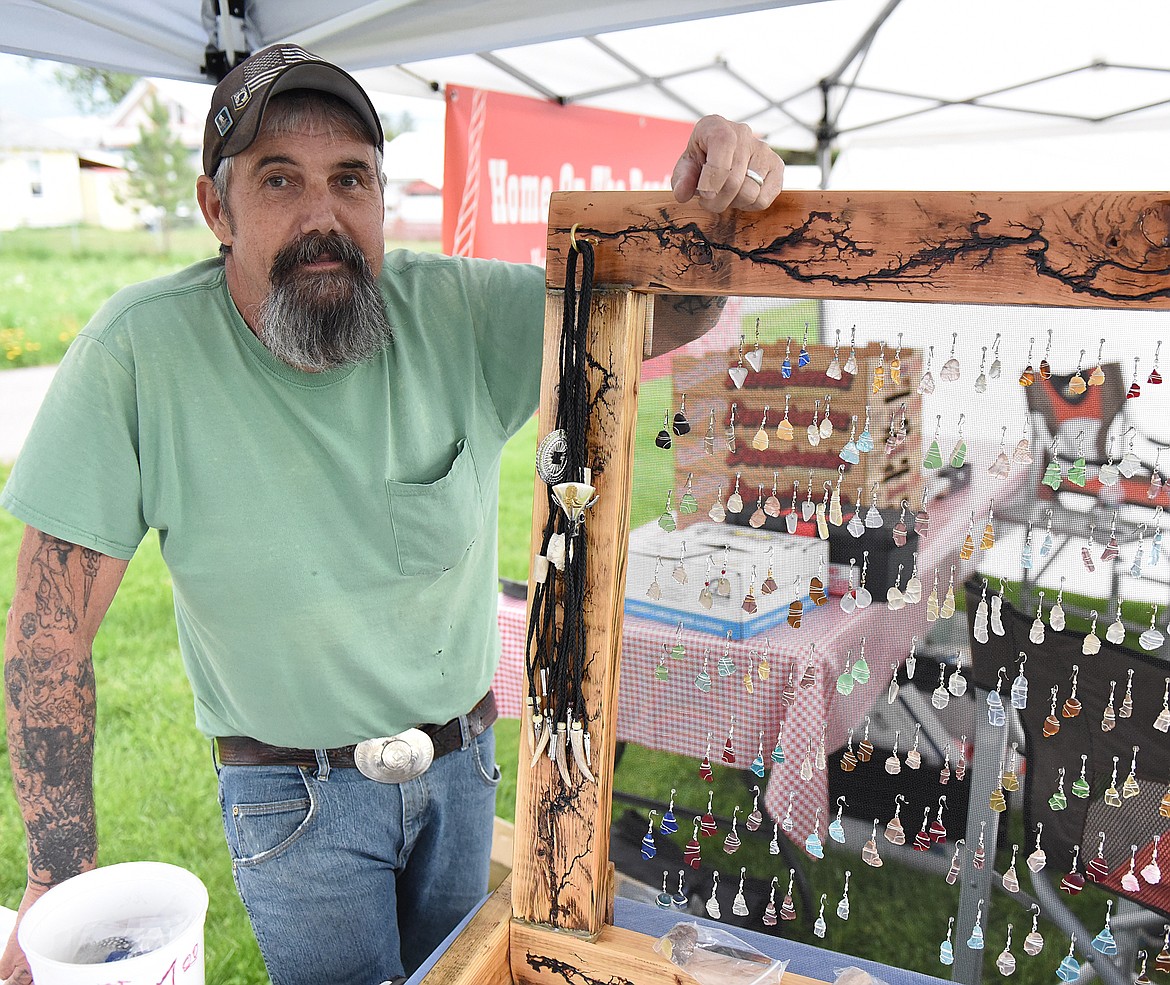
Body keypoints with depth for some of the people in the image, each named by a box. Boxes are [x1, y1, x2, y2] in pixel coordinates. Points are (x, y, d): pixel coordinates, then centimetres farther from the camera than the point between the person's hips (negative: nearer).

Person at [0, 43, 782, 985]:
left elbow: (667, 310, -15)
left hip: (463, 762, 4)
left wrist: (716, 204, -38)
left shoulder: (457, 310, -14)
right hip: (296, 794, -3)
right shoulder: (139, 351, -21)